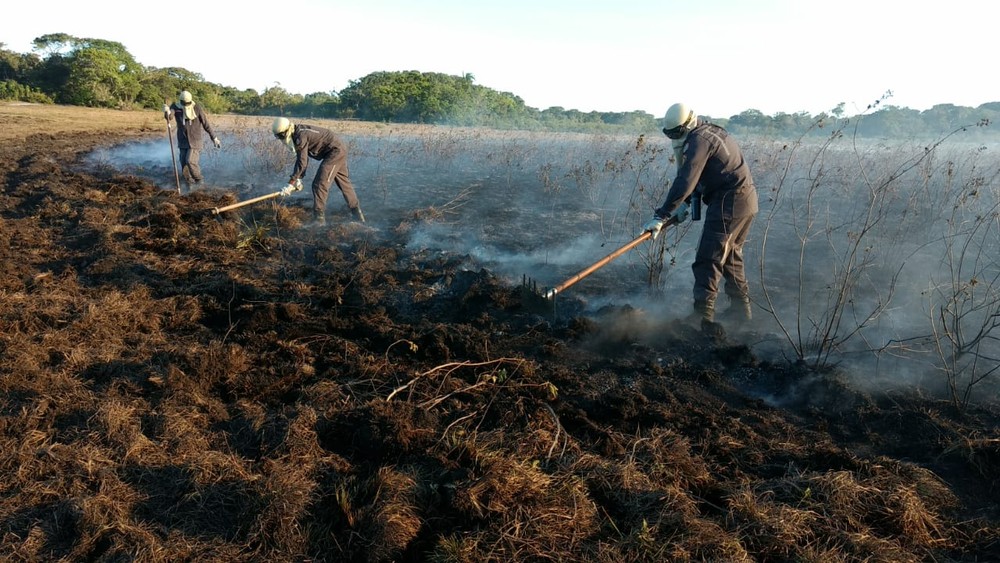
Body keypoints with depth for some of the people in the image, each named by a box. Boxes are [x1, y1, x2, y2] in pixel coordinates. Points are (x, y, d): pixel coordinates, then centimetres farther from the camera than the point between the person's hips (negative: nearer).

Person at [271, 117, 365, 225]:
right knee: (344, 183, 19)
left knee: (319, 184, -12)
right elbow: (302, 158, 13)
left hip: (335, 151, -11)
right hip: (339, 151, 11)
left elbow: (302, 162, -24)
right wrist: (299, 178, 7)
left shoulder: (301, 136, -22)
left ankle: (319, 220, -10)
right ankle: (358, 215, 30)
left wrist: (290, 183, -21)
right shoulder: (298, 135, 7)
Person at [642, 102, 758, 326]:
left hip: (729, 203, -10)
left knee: (709, 259, -12)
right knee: (731, 256, 21)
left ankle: (702, 314, -15)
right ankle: (741, 308, 31)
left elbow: (685, 181, -24)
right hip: (747, 199, 10)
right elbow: (701, 175, 20)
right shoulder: (711, 132, 17)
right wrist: (688, 201, 10)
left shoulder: (699, 141, -15)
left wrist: (661, 216, -26)